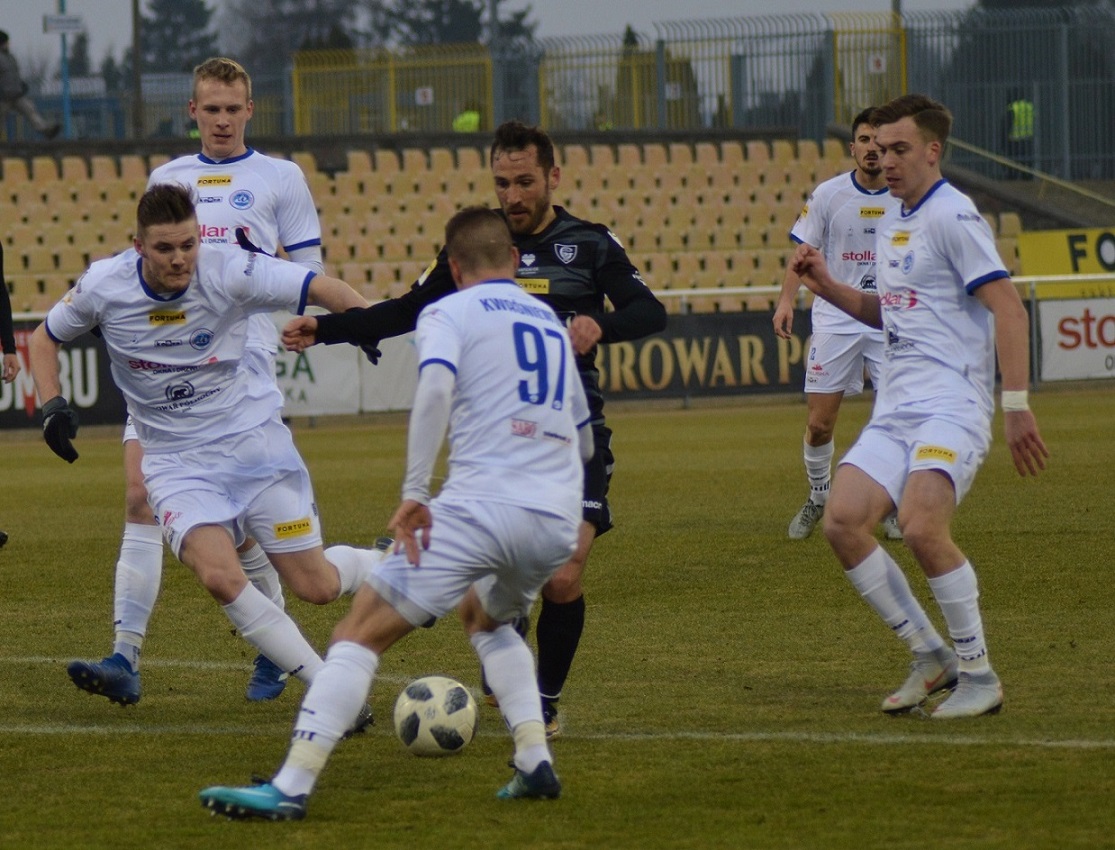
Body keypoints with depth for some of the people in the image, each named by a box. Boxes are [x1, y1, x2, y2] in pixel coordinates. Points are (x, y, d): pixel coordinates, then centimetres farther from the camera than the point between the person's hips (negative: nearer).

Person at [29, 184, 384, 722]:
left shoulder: (229, 272, -17)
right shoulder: (104, 286, -10)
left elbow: (323, 289, -12)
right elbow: (44, 339, 9)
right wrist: (52, 406, -4)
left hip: (254, 441, -1)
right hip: (177, 460, 1)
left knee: (316, 587, 1)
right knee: (219, 577, -25)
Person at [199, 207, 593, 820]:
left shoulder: (449, 312, 7)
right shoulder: (554, 322, 25)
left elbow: (437, 383, -16)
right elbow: (584, 441, 32)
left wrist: (415, 491, -19)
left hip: (481, 507, -6)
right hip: (559, 521, 6)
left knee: (361, 632, -2)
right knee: (485, 617, 35)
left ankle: (290, 787, -14)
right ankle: (536, 764, 20)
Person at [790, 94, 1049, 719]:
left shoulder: (953, 217, -8)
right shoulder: (892, 222, 19)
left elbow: (1008, 308, -14)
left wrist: (1016, 404, -20)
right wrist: (826, 285, 16)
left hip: (952, 405, -9)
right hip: (895, 410, 9)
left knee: (921, 526, -25)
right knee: (843, 521, -7)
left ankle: (979, 674, -10)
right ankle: (932, 658, 5)